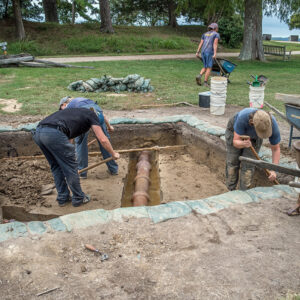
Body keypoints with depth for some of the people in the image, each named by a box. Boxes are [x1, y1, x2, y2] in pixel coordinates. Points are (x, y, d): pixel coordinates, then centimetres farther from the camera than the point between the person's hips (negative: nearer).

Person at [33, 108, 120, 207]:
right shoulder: (91, 114, 18)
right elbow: (103, 140, 9)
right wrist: (114, 154, 25)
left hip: (38, 132, 8)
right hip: (53, 133, -8)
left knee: (56, 167, 23)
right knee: (70, 167, 9)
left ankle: (62, 198, 31)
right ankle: (78, 198, 23)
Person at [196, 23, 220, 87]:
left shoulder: (205, 34, 19)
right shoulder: (216, 34, 2)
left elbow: (201, 43, 10)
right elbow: (215, 44, -11)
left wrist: (197, 52, 6)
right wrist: (215, 53, -19)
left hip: (203, 52, 6)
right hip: (210, 52, -5)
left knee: (205, 67, 15)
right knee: (209, 68, 1)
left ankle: (199, 76, -10)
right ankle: (205, 83, -4)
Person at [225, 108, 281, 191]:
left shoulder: (273, 125, -35)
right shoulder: (243, 117, -44)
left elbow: (276, 149, -20)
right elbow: (236, 142, -36)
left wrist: (274, 170, -28)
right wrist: (244, 144, -60)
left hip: (254, 137, 2)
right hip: (235, 132, -1)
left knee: (248, 165, -8)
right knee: (233, 163, -2)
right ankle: (231, 191, 13)